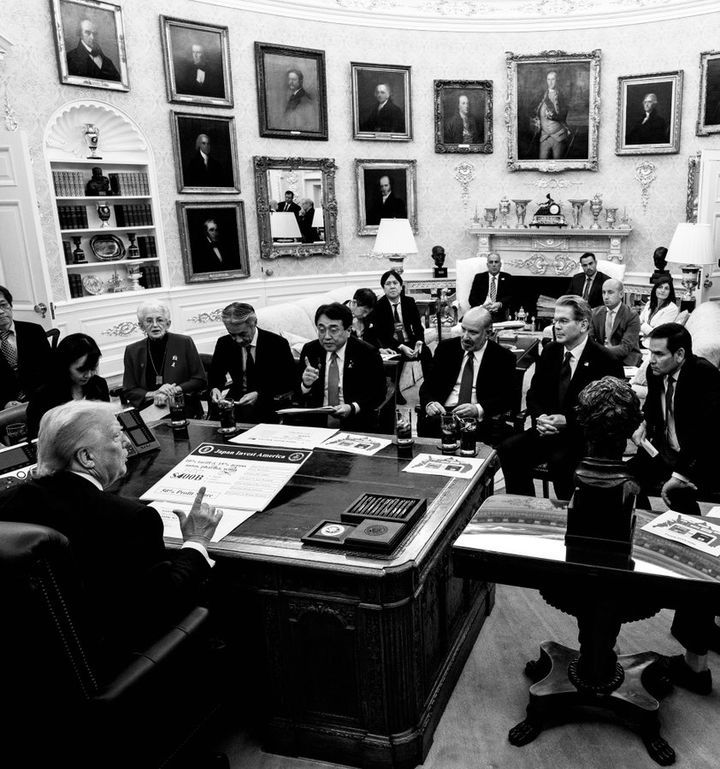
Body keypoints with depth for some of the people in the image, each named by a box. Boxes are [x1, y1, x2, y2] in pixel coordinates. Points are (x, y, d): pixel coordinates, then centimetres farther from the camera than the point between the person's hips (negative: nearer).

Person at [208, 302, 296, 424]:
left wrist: (259, 395, -22)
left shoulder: (277, 344, -10)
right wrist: (215, 389, -13)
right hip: (236, 399, 4)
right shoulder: (224, 343, 1)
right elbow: (214, 376, 12)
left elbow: (289, 382, -9)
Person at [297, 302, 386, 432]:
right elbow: (298, 397, 9)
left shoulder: (367, 353, -3)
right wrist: (306, 385, -15)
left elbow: (378, 393, 0)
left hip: (356, 424, -2)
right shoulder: (309, 350, 7)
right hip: (317, 421, 3)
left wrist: (352, 408, -17)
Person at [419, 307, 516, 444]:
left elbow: (507, 397, -2)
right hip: (442, 412, 1)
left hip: (478, 418, -1)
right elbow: (428, 384, 11)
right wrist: (429, 403, -12)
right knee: (425, 425, -33)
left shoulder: (503, 358, 4)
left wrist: (477, 409, -20)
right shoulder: (446, 347, 12)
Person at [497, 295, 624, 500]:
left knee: (560, 460, -34)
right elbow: (534, 394, 13)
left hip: (584, 436, -5)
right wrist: (540, 417, -9)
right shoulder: (550, 351, 8)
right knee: (508, 448, -18)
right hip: (548, 429, 5)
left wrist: (567, 421, -20)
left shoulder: (605, 361, -9)